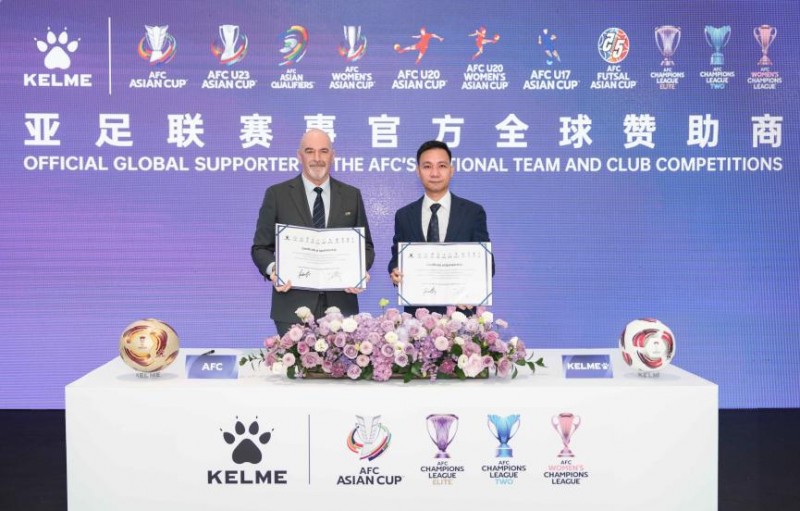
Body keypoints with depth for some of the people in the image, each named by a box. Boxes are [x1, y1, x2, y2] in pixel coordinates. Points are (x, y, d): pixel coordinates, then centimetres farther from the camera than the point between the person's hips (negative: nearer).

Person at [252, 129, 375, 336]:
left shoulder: (351, 195, 10)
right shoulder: (277, 194, 4)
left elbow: (365, 245, 13)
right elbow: (261, 247, 5)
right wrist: (272, 269, -16)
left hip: (340, 305, 2)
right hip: (293, 306, -2)